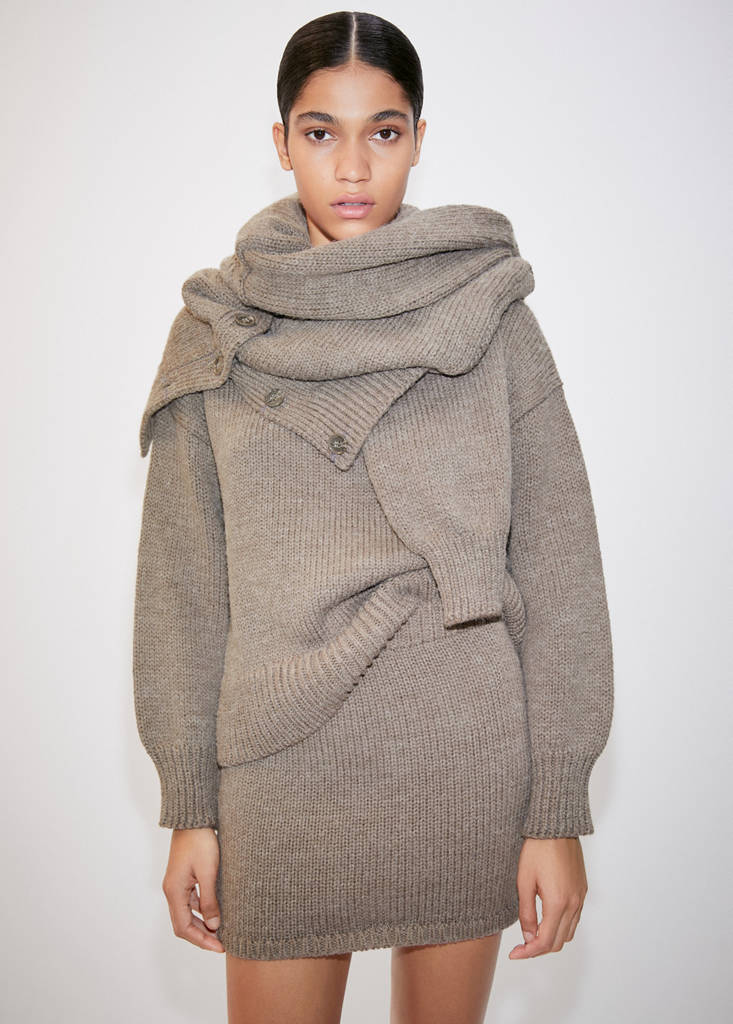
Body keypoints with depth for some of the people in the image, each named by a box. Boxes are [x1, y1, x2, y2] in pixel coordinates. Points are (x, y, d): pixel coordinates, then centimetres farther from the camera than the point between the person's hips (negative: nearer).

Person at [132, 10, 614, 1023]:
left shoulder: (494, 320, -4)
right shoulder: (215, 334, 0)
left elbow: (559, 570, -3)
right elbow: (181, 584, 3)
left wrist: (557, 810, -4)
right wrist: (189, 808, 2)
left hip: (470, 769, 0)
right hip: (280, 777, 0)